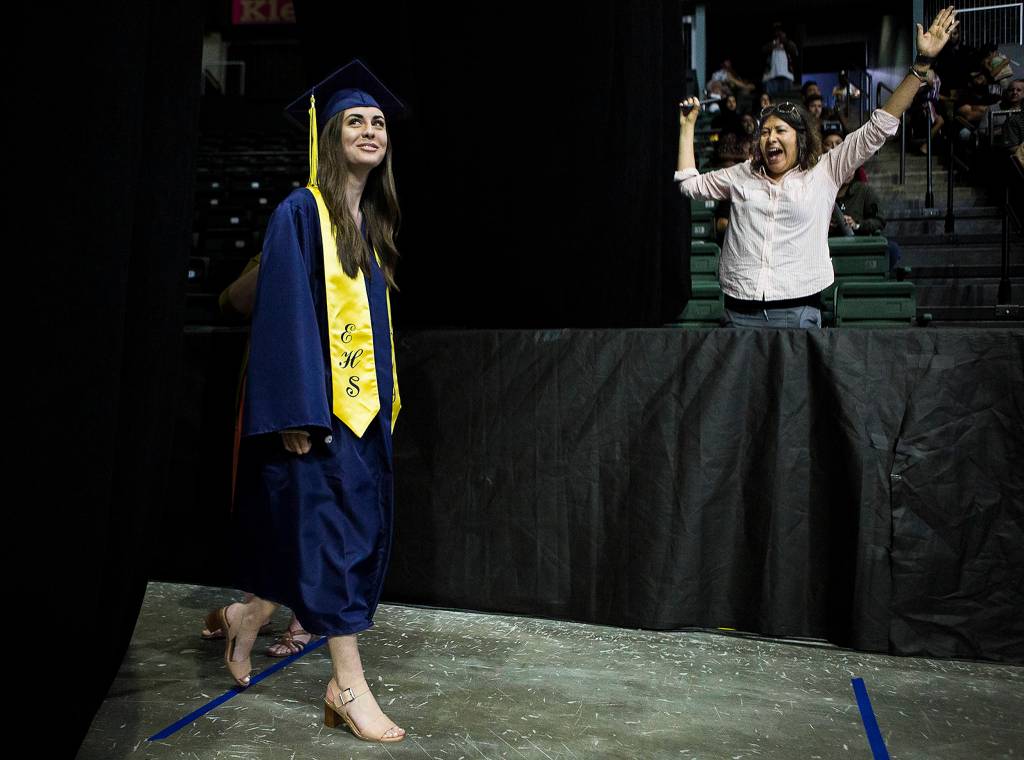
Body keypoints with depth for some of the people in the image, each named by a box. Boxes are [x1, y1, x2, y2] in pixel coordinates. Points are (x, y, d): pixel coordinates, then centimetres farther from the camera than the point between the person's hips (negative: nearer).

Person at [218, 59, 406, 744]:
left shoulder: (373, 223, 14)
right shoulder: (301, 213, -9)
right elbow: (286, 316, -15)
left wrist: (387, 398, 17)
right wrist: (299, 412, -21)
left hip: (365, 402, 9)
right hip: (320, 402, -8)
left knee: (364, 525, 13)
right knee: (332, 530, -4)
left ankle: (248, 616, 35)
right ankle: (349, 687, 9)